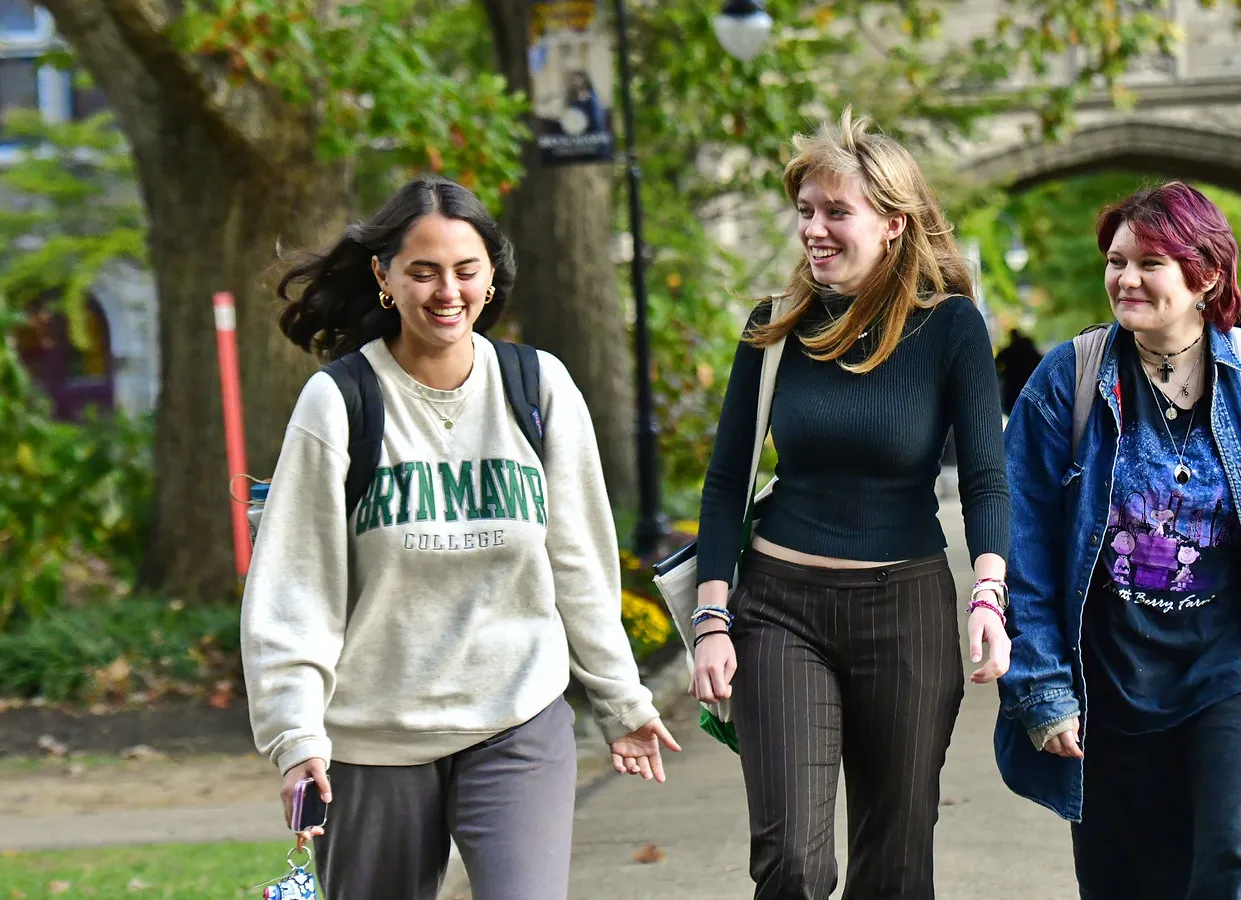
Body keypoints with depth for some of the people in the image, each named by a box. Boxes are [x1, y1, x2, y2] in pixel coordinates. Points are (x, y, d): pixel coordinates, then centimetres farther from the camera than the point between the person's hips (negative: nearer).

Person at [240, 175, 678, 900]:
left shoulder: (539, 390, 3)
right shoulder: (339, 404, -5)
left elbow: (582, 566, 12)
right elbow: (293, 585, -6)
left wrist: (621, 699, 16)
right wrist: (297, 736, -13)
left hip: (520, 728, 1)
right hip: (375, 738, -1)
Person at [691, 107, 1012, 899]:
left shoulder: (950, 328, -4)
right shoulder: (777, 330, 2)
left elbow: (986, 479, -9)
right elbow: (727, 482, 5)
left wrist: (990, 596, -26)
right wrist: (712, 621, -3)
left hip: (906, 605, -1)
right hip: (781, 605, 1)